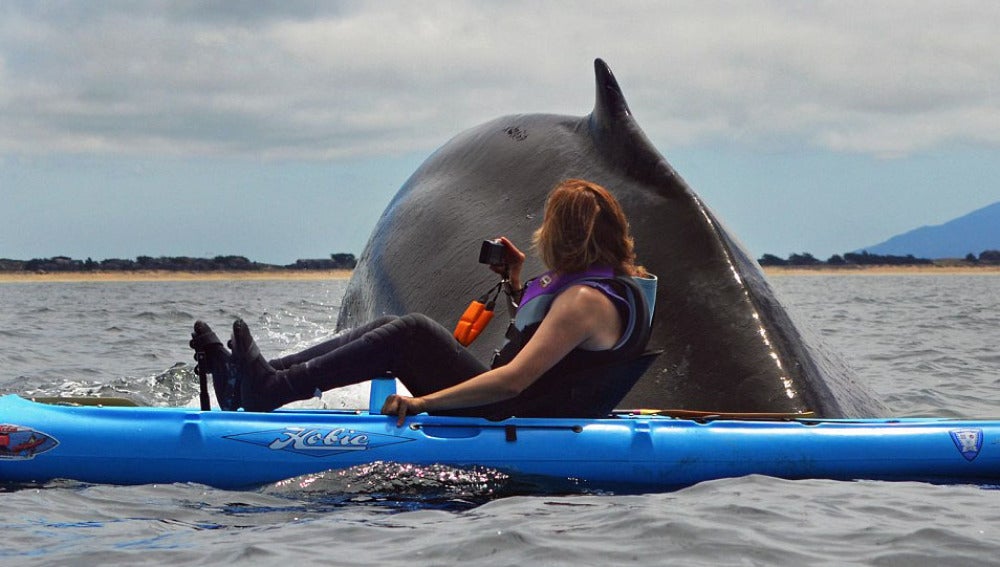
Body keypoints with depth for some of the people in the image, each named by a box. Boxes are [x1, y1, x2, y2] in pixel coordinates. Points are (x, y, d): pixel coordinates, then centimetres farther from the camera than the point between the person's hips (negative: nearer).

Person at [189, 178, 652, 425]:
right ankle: (247, 381, -2)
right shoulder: (604, 283, 14)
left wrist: (424, 401, -28)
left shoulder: (588, 299, -18)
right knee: (390, 328, 4)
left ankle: (271, 390, -15)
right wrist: (518, 283, 19)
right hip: (508, 414, 10)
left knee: (411, 333, -16)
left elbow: (514, 379, -27)